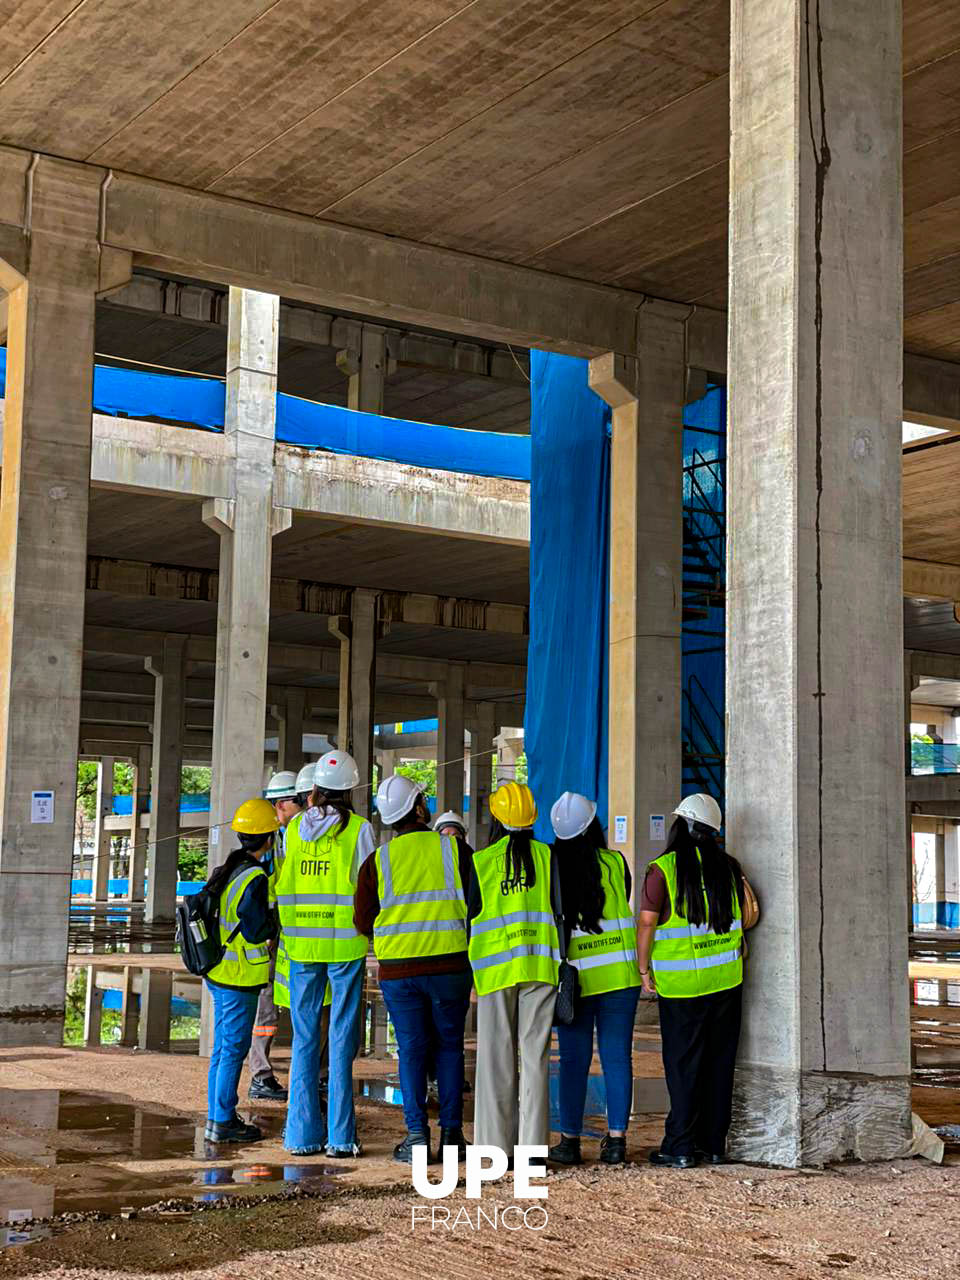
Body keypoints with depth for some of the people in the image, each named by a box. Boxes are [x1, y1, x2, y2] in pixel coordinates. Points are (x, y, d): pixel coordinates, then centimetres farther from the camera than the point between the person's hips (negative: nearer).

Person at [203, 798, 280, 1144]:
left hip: (219, 973, 9)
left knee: (223, 1046, 16)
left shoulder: (226, 871, 8)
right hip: (240, 979, -9)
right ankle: (221, 1122, 4)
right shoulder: (254, 880, -20)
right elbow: (258, 930, -22)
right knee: (234, 1048, -1)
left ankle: (218, 1115, 24)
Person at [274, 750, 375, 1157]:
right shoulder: (358, 829, -5)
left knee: (304, 1038, 10)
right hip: (345, 943, -3)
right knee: (341, 1039, 2)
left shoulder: (294, 828, 5)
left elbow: (281, 883, 8)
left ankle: (303, 1133, 11)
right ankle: (340, 1135, 3)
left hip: (301, 942, 3)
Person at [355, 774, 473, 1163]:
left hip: (397, 969, 0)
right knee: (449, 1046, 11)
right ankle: (452, 1133, 10)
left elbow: (363, 922, 3)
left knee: (411, 1048, 8)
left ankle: (416, 1136, 2)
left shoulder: (377, 861, 0)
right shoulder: (454, 849, -2)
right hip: (450, 965, 0)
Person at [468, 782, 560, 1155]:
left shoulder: (481, 861, 1)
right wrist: (561, 963, 6)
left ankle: (497, 1143, 7)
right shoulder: (547, 857, 3)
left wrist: (469, 973, 12)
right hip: (541, 966, 1)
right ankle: (533, 1144, 3)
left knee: (496, 1056, 6)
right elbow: (559, 911, 1)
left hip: (495, 966, -1)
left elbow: (470, 915, 4)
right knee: (535, 1054, 4)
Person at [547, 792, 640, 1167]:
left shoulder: (551, 868, -7)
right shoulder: (615, 863, -5)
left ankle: (570, 1140, 9)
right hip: (620, 974, 0)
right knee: (617, 1057, 6)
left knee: (574, 1060, 7)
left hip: (574, 977, 0)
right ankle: (616, 1139, 7)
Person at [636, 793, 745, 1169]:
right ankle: (713, 1144, 17)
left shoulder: (662, 870, -10)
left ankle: (680, 1148, 3)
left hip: (680, 983, -4)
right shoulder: (729, 867, 3)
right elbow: (747, 916, 9)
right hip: (726, 980, 4)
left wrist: (644, 971, -2)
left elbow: (646, 923, -12)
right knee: (719, 1062, 11)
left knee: (682, 1064, 3)